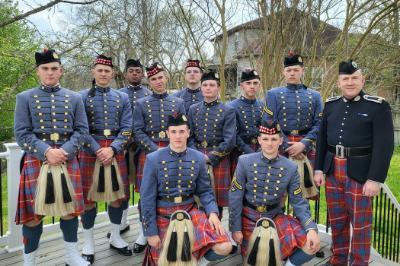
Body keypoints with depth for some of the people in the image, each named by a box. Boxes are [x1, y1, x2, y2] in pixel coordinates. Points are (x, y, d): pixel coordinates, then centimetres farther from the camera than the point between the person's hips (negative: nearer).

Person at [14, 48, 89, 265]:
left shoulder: (74, 98, 8)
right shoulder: (25, 98, 3)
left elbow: (81, 130, 4)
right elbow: (21, 134, -3)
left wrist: (65, 151, -12)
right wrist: (47, 151, -16)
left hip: (68, 160, 2)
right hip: (36, 161, -2)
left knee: (70, 208, 10)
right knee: (33, 212, 4)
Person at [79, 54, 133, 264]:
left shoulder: (122, 98, 8)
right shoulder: (82, 97, 1)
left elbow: (126, 128, 1)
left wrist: (112, 149, -12)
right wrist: (98, 150, -15)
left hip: (115, 151, 3)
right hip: (90, 152, -2)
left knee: (117, 195, 9)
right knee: (89, 198, 3)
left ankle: (115, 238, 27)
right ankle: (89, 244, 18)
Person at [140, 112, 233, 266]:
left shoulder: (199, 158, -2)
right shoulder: (153, 160, -10)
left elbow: (205, 191, 5)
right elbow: (147, 198, -7)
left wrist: (213, 212, -14)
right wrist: (151, 232, -8)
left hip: (190, 212, 2)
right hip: (163, 216, -2)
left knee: (224, 247, -14)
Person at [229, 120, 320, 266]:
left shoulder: (290, 168, -7)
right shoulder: (244, 162, -11)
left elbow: (298, 201, -6)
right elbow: (235, 198, -7)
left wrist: (311, 229, -20)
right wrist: (236, 228, -8)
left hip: (276, 216, 2)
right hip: (249, 217, -1)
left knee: (311, 245, -15)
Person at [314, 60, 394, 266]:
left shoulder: (378, 106, -6)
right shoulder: (331, 105, 7)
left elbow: (384, 145, -11)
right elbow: (322, 139, 11)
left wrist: (375, 179, -16)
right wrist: (318, 169, 7)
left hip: (360, 172, -4)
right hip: (332, 170, 5)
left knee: (360, 222, 6)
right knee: (337, 219, 16)